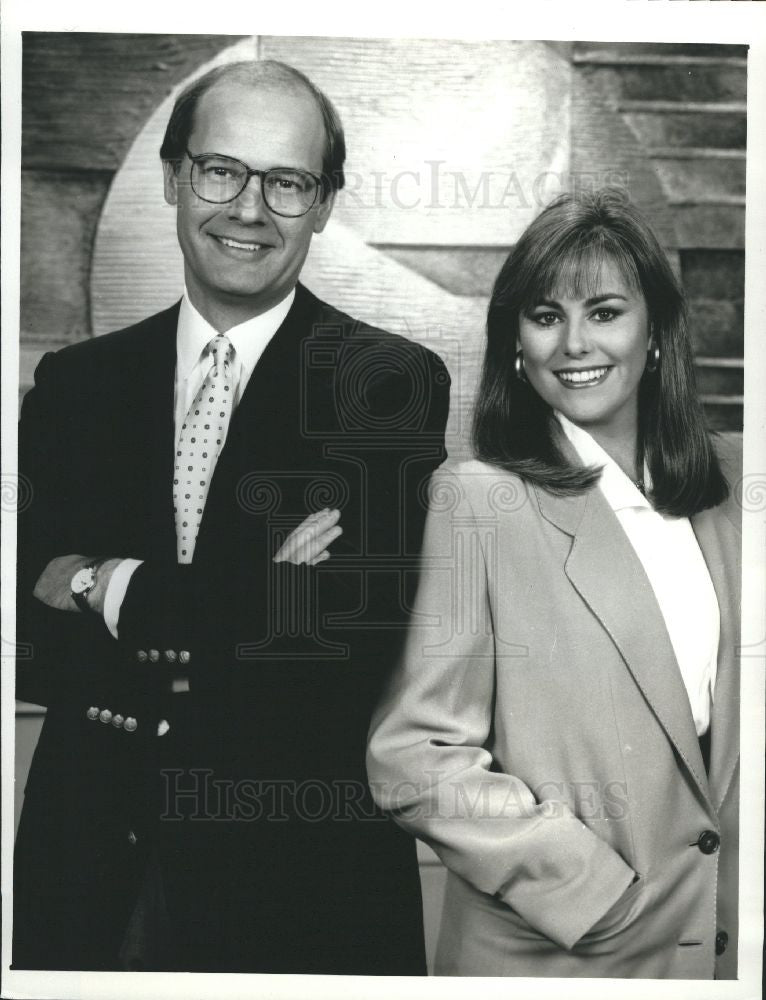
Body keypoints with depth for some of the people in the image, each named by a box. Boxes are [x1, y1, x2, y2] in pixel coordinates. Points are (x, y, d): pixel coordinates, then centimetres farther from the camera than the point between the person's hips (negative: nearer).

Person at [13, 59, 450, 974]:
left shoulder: (392, 383, -9)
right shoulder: (76, 381, 3)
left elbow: (355, 624, -18)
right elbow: (30, 617, -4)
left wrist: (113, 589, -12)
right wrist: (255, 601, -18)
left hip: (301, 873, -3)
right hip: (93, 857, 3)